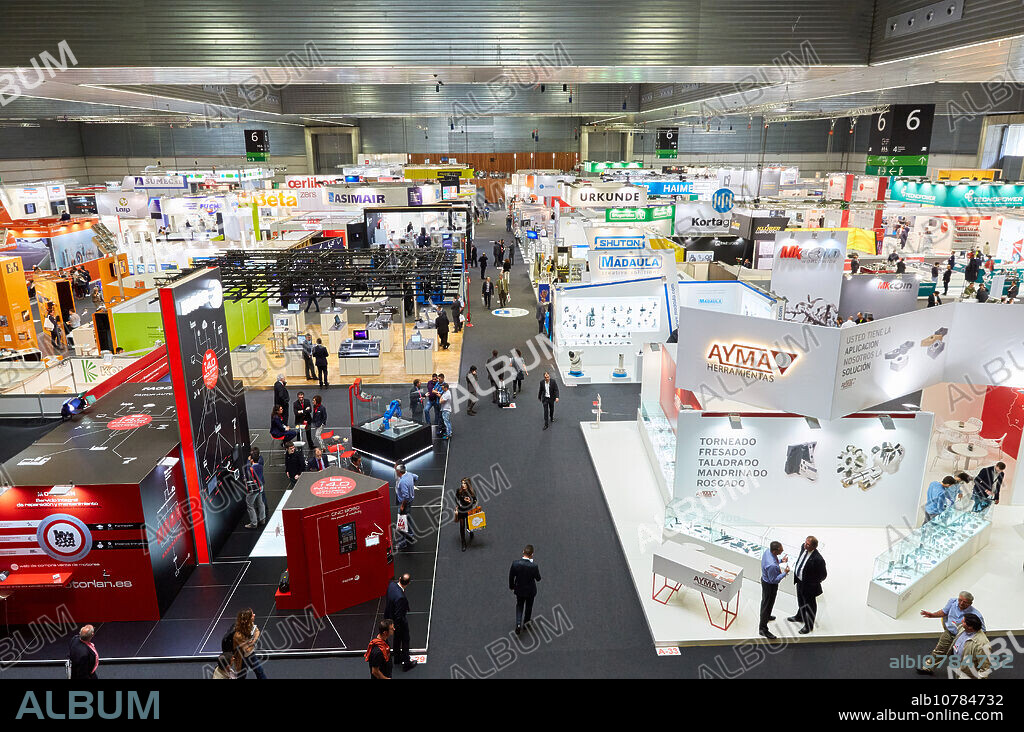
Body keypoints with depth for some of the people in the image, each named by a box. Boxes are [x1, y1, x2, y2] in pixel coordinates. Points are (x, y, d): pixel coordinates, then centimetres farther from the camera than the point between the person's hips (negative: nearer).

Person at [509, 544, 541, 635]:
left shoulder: (515, 563, -23)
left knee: (519, 606, 24)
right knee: (529, 606, 25)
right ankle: (526, 622, 44)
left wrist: (512, 586, 10)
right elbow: (538, 578, -13)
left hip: (519, 590, 1)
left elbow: (511, 576, -9)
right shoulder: (534, 566, -30)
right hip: (530, 590, -1)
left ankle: (518, 624, 7)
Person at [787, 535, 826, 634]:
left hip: (809, 585, -7)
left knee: (810, 605, 18)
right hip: (799, 580, 7)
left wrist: (814, 582, -11)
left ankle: (809, 626, 40)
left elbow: (823, 575, -21)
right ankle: (800, 616, 58)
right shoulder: (803, 547, -15)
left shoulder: (818, 559, -36)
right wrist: (796, 565, 10)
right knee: (800, 601, 32)